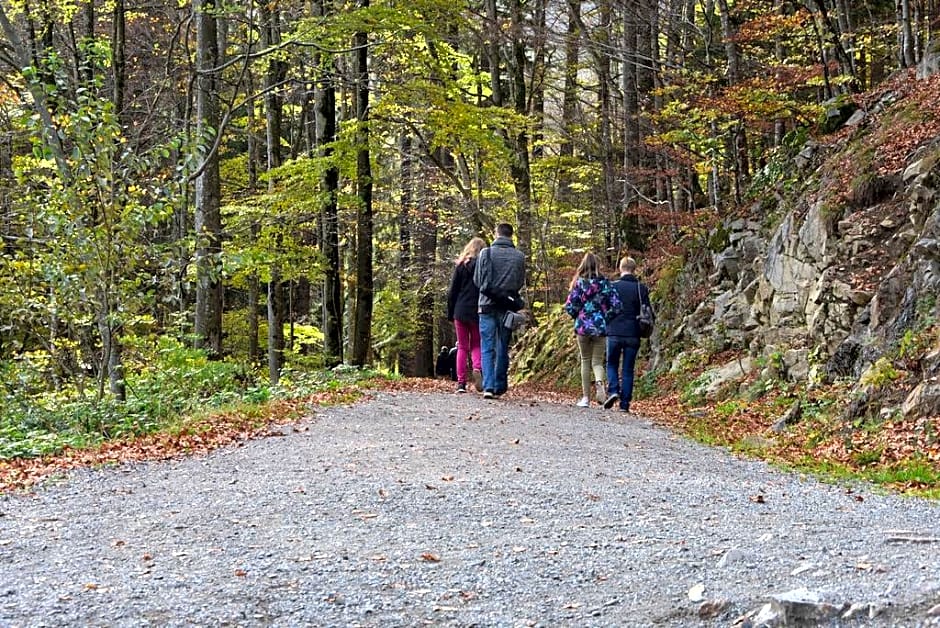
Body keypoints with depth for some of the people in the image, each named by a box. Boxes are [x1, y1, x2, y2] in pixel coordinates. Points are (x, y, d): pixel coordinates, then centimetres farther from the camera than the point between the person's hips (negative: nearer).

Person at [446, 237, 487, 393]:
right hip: (478, 312, -1)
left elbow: (452, 292, 3)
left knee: (462, 347, 7)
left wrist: (450, 313, 9)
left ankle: (461, 382, 0)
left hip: (461, 311, 1)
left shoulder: (460, 266, 3)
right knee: (476, 345, 13)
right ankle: (477, 368, -17)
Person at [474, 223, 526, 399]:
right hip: (508, 307, 2)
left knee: (487, 348, 0)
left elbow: (477, 280, -1)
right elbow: (521, 282, 6)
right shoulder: (519, 256, 0)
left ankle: (488, 386, -13)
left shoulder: (486, 253, -5)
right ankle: (500, 386, 16)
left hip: (488, 305, -2)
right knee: (503, 348, 13)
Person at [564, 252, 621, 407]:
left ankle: (586, 397, 10)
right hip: (601, 328, 1)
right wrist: (605, 318, 10)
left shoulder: (579, 283, -4)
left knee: (585, 361, 13)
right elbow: (616, 305, -5)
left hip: (583, 326, -1)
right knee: (597, 361, 9)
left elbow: (569, 306, -7)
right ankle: (599, 382, -25)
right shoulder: (605, 283, 0)